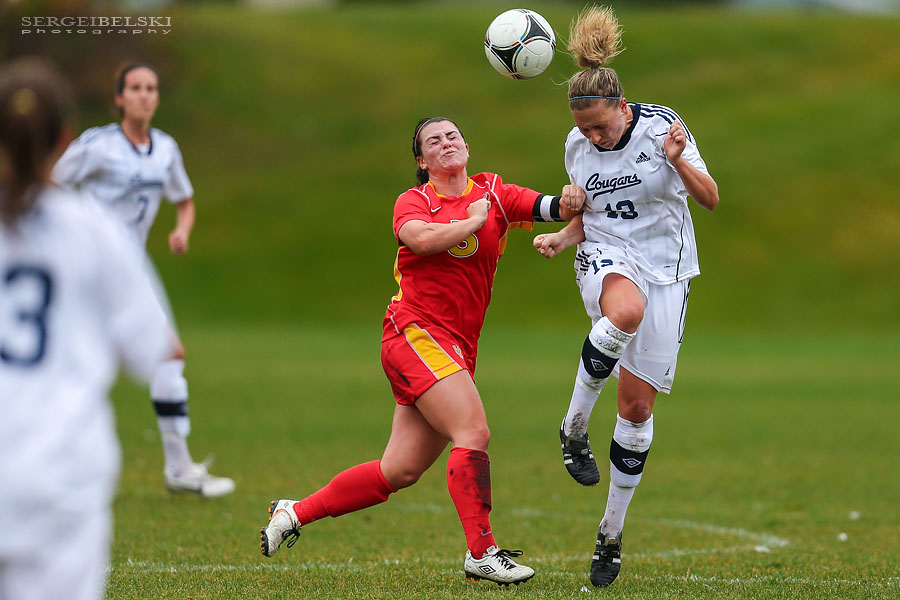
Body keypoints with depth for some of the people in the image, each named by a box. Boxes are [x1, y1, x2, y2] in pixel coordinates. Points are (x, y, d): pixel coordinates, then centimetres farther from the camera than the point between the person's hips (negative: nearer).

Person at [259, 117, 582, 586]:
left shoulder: (493, 193, 12)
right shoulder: (413, 201, 0)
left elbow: (547, 207, -1)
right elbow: (421, 238, -22)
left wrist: (568, 202, -22)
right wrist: (473, 221, -10)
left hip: (457, 349, 6)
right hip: (416, 332, -6)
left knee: (400, 471, 6)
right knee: (473, 432, -21)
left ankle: (294, 512, 20)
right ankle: (481, 553, -16)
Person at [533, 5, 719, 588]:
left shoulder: (662, 126, -11)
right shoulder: (578, 146, 0)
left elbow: (711, 198, -12)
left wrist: (678, 161, -30)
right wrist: (561, 237, -7)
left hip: (666, 271, -1)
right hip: (607, 258, 1)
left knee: (638, 407, -1)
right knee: (625, 312, -40)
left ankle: (613, 533, 14)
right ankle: (575, 426, -22)